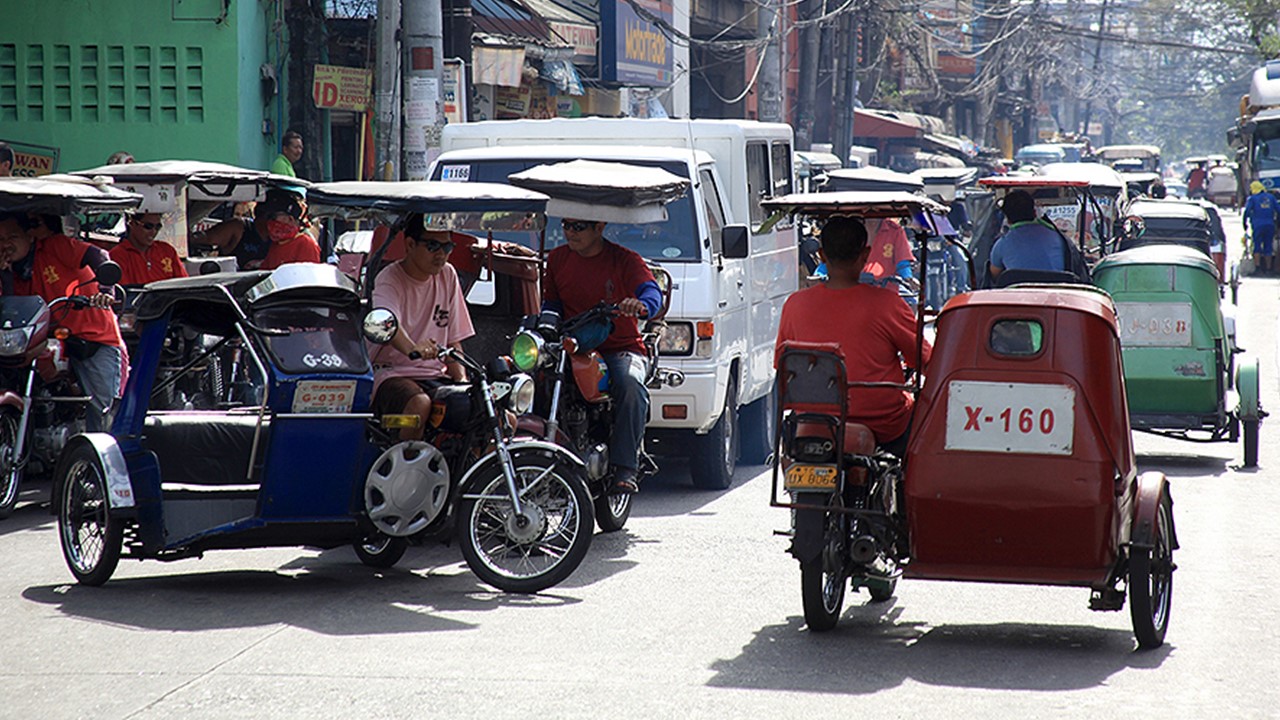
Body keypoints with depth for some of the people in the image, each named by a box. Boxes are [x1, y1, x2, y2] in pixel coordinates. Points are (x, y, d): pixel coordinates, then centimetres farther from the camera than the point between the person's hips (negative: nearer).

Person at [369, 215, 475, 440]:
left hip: (437, 376, 5)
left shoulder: (447, 276, 13)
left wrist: (463, 382, -4)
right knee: (419, 403, -39)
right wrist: (412, 348, -51)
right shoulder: (390, 280, -6)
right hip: (392, 374, -5)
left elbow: (453, 340, 14)